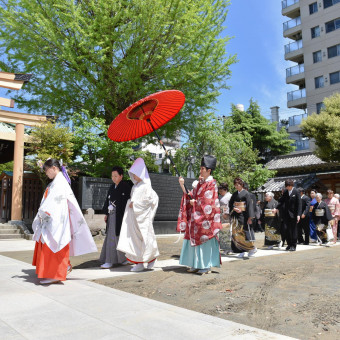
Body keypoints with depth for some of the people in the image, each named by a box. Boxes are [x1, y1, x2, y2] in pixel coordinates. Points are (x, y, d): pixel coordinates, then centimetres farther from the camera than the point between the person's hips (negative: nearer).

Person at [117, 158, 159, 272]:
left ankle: (152, 257, 17)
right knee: (134, 238, 3)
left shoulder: (146, 185, -7)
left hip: (143, 216, -8)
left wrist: (135, 203, -13)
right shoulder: (135, 186, 17)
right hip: (134, 216, 8)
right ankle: (139, 263, 6)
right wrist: (131, 203, 5)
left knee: (145, 238, -4)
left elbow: (150, 198, -14)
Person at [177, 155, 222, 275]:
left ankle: (206, 266, 4)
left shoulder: (211, 184, -8)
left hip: (205, 218, -8)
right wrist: (182, 186, 4)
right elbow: (191, 196, 12)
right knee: (195, 239, 9)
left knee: (204, 240, -4)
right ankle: (197, 265, 17)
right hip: (196, 218, 8)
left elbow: (207, 202, -16)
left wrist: (194, 202, -6)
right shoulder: (200, 183, 16)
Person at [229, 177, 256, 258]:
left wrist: (250, 218, -14)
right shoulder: (235, 194, 10)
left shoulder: (246, 193, -7)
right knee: (236, 233, 4)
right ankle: (242, 251, 12)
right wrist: (234, 209, -9)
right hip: (236, 216, 6)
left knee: (245, 232, -5)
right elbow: (230, 204, 12)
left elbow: (249, 205, -10)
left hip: (243, 216, -6)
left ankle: (252, 248, 14)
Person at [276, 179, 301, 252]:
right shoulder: (285, 192, 7)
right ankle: (289, 244, 16)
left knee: (293, 230, 3)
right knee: (287, 229, 4)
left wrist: (298, 215, -15)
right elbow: (281, 201, 13)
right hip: (286, 214, 5)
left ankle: (293, 245, 11)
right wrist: (277, 208, 0)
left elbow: (299, 204, -9)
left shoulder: (296, 192, -7)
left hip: (293, 214, -4)